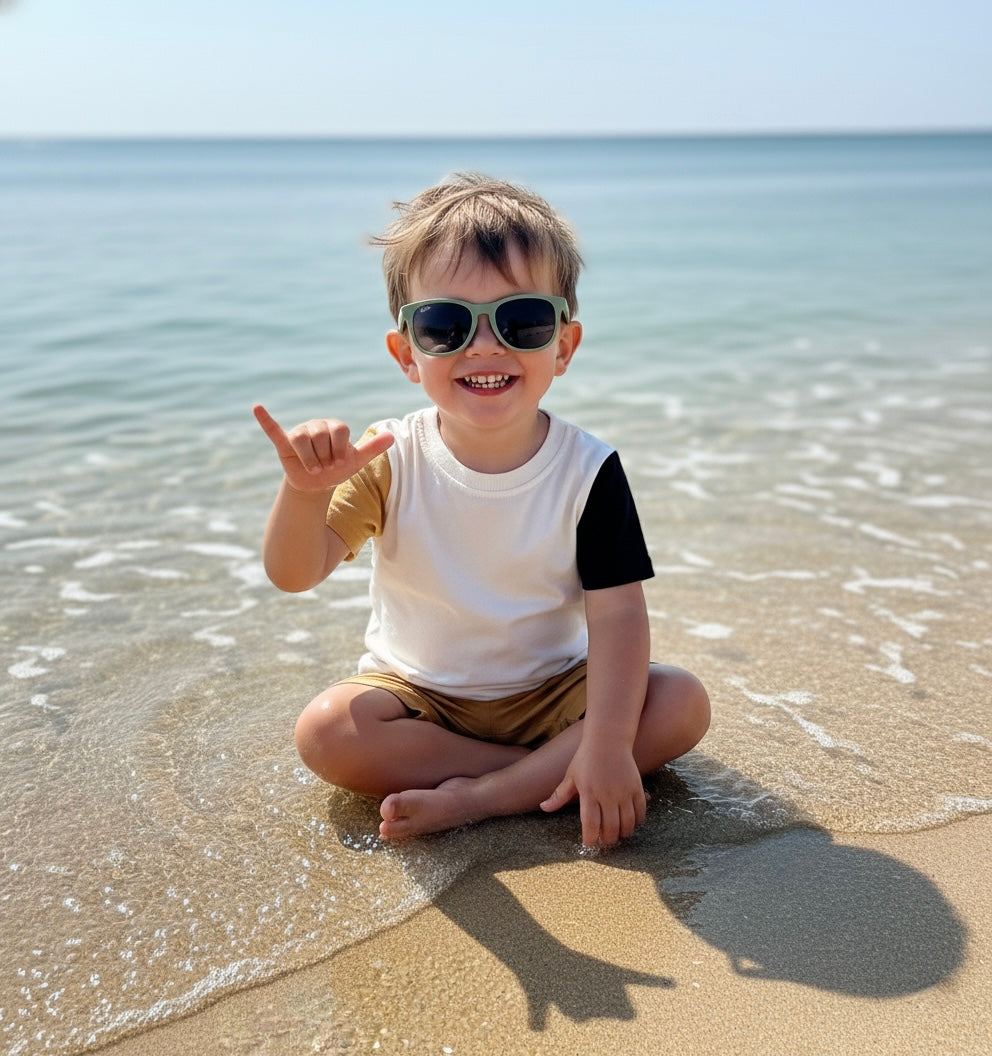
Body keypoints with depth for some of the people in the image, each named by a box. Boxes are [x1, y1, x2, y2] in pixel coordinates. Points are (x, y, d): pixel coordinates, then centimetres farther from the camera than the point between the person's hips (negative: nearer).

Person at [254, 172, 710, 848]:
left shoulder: (587, 469, -15)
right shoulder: (391, 461, -14)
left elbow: (617, 615, -18)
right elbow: (295, 574, -19)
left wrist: (607, 745, -29)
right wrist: (306, 491, -40)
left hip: (550, 691, 0)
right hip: (417, 694, 1)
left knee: (683, 704, -21)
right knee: (325, 732, -27)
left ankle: (479, 795, -23)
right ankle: (551, 772, -17)